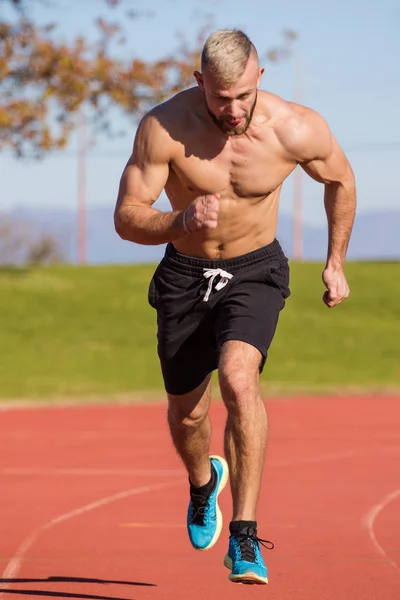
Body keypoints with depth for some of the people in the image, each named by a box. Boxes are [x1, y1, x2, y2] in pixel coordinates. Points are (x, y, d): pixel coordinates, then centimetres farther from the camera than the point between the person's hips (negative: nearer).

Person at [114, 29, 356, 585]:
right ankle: (204, 482, 51)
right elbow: (126, 217, -18)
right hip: (185, 274, 2)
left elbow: (341, 179, 1)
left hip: (255, 272, -2)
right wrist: (182, 221, -39)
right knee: (186, 413, 14)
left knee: (238, 378, -28)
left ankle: (245, 536, -23)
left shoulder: (298, 130, -21)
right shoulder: (164, 128, -24)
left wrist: (336, 263, 9)